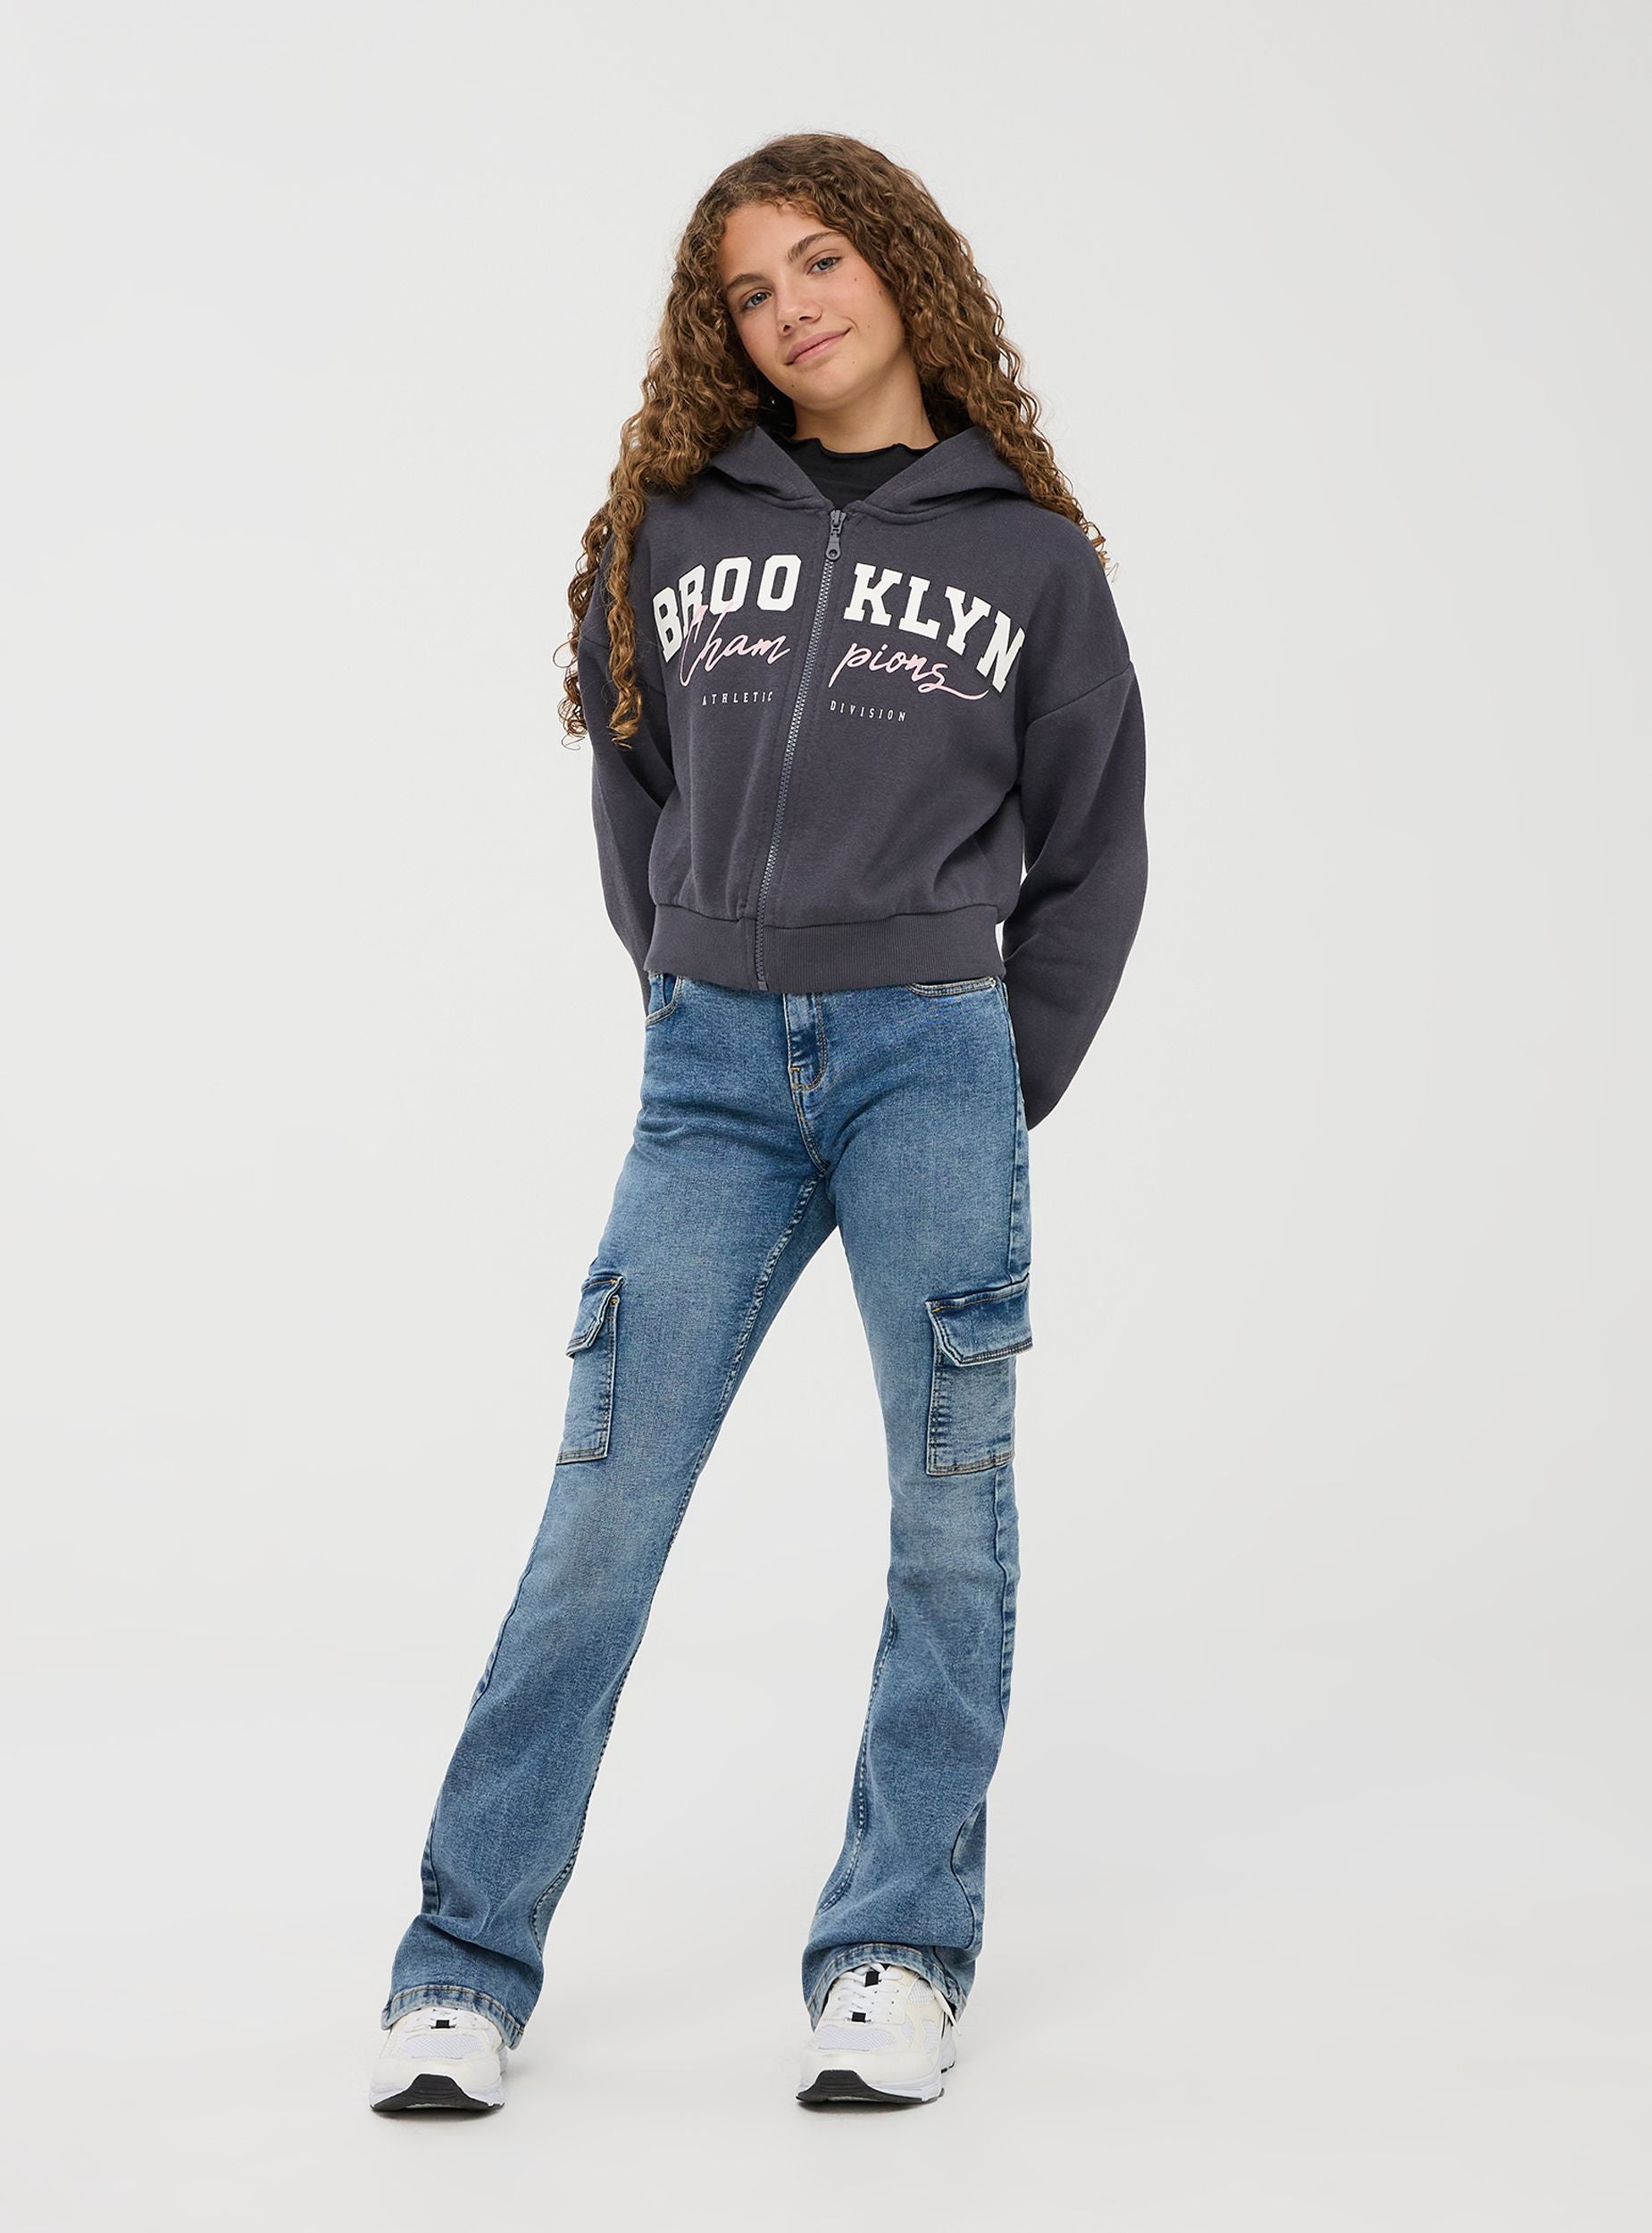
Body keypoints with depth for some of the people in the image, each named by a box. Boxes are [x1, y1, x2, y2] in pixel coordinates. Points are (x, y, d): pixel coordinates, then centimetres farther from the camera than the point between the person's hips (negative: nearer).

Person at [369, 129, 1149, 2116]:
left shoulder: (1029, 553, 5)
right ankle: (466, 1963, 5)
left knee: (949, 1518, 2)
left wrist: (1008, 1085, 8)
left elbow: (1091, 850, 11)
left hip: (929, 1061, -1)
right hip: (708, 1074, 1)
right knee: (602, 1512, -2)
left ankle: (897, 1954, 14)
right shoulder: (673, 528, 8)